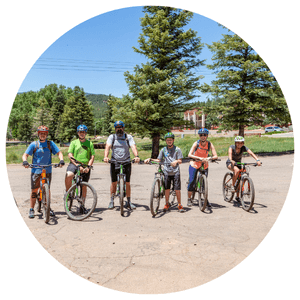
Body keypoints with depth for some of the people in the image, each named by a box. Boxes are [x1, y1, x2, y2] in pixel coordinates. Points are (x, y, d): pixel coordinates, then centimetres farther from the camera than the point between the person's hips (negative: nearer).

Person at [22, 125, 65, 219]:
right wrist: (25, 161, -19)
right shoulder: (34, 144, 3)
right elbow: (25, 155, 2)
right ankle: (31, 210, 11)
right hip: (36, 170, -1)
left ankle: (48, 208, 21)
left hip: (47, 171, 1)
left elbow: (59, 152, 3)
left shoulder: (50, 144, 6)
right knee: (34, 190, 0)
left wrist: (61, 160, -16)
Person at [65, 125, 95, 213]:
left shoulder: (90, 144, 11)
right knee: (68, 176, -32)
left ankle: (82, 205, 19)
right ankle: (67, 192, -6)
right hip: (74, 164, -1)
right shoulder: (74, 142, 7)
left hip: (85, 166, 2)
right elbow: (70, 155, -2)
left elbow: (92, 156, 6)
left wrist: (88, 166, -11)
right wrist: (77, 165, -16)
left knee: (84, 186, 4)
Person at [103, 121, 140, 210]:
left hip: (126, 162, 0)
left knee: (127, 183, 3)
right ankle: (111, 201, 17)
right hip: (115, 163, 0)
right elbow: (107, 147, -10)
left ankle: (128, 202, 13)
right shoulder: (112, 137, 5)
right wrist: (105, 156, -30)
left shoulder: (128, 137, 5)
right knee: (114, 182, 5)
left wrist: (136, 156, -30)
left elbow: (133, 147, -10)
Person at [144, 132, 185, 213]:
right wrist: (150, 159, -2)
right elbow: (158, 160, 11)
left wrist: (176, 161, -23)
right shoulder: (163, 150, 11)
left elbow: (180, 161, -1)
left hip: (175, 172, -2)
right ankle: (167, 204, 22)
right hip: (166, 172, 2)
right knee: (167, 188, 4)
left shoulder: (177, 149, 4)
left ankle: (180, 205, 9)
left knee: (177, 189, -3)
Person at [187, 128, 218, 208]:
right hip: (194, 164, -2)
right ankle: (189, 199, 9)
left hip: (204, 165, 2)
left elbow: (215, 156, -18)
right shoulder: (196, 143, -16)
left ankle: (206, 199, 17)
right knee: (192, 182, -8)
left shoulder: (210, 144, -12)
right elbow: (189, 155, -26)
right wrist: (199, 158, -40)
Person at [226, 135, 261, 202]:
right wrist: (231, 161, -62)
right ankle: (232, 186, -20)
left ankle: (237, 196, 15)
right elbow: (230, 154, -41)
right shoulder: (232, 147, -22)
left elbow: (251, 153, -32)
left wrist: (257, 160, -49)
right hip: (230, 163, -4)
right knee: (237, 170, -36)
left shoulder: (244, 148, -17)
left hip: (238, 163, 4)